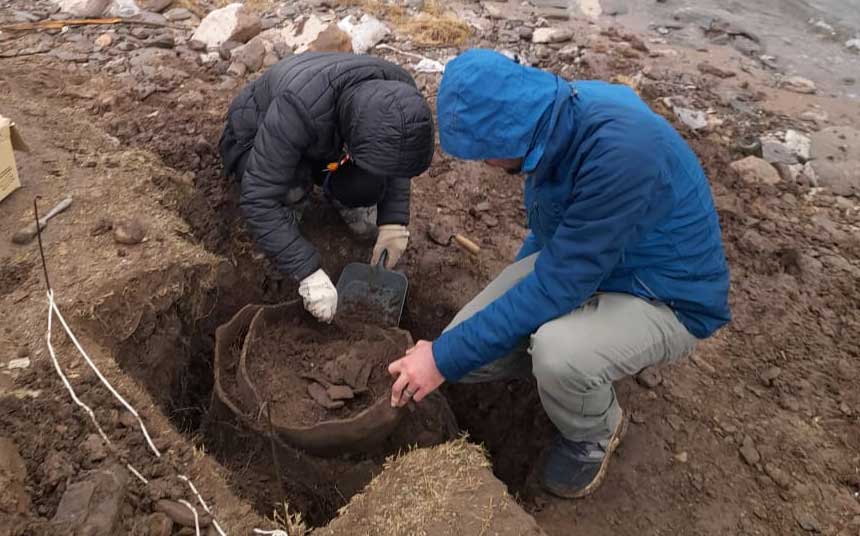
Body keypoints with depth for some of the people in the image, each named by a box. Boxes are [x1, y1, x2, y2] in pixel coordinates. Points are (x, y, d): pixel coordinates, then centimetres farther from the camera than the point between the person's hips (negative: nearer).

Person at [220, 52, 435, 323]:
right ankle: (289, 197, -1)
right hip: (257, 140, -3)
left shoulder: (397, 94, -27)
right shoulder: (299, 109, -45)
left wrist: (395, 220, -17)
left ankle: (339, 194, 11)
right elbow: (257, 199, -41)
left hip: (329, 142, 4)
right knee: (292, 191, -36)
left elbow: (398, 159, -5)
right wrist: (308, 271, -43)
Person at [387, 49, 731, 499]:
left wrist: (445, 357, -26)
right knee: (468, 351, -7)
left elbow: (559, 285, -32)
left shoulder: (620, 152, -35)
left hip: (665, 297, -6)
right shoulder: (555, 114, -9)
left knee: (557, 351, -36)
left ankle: (594, 434, -1)